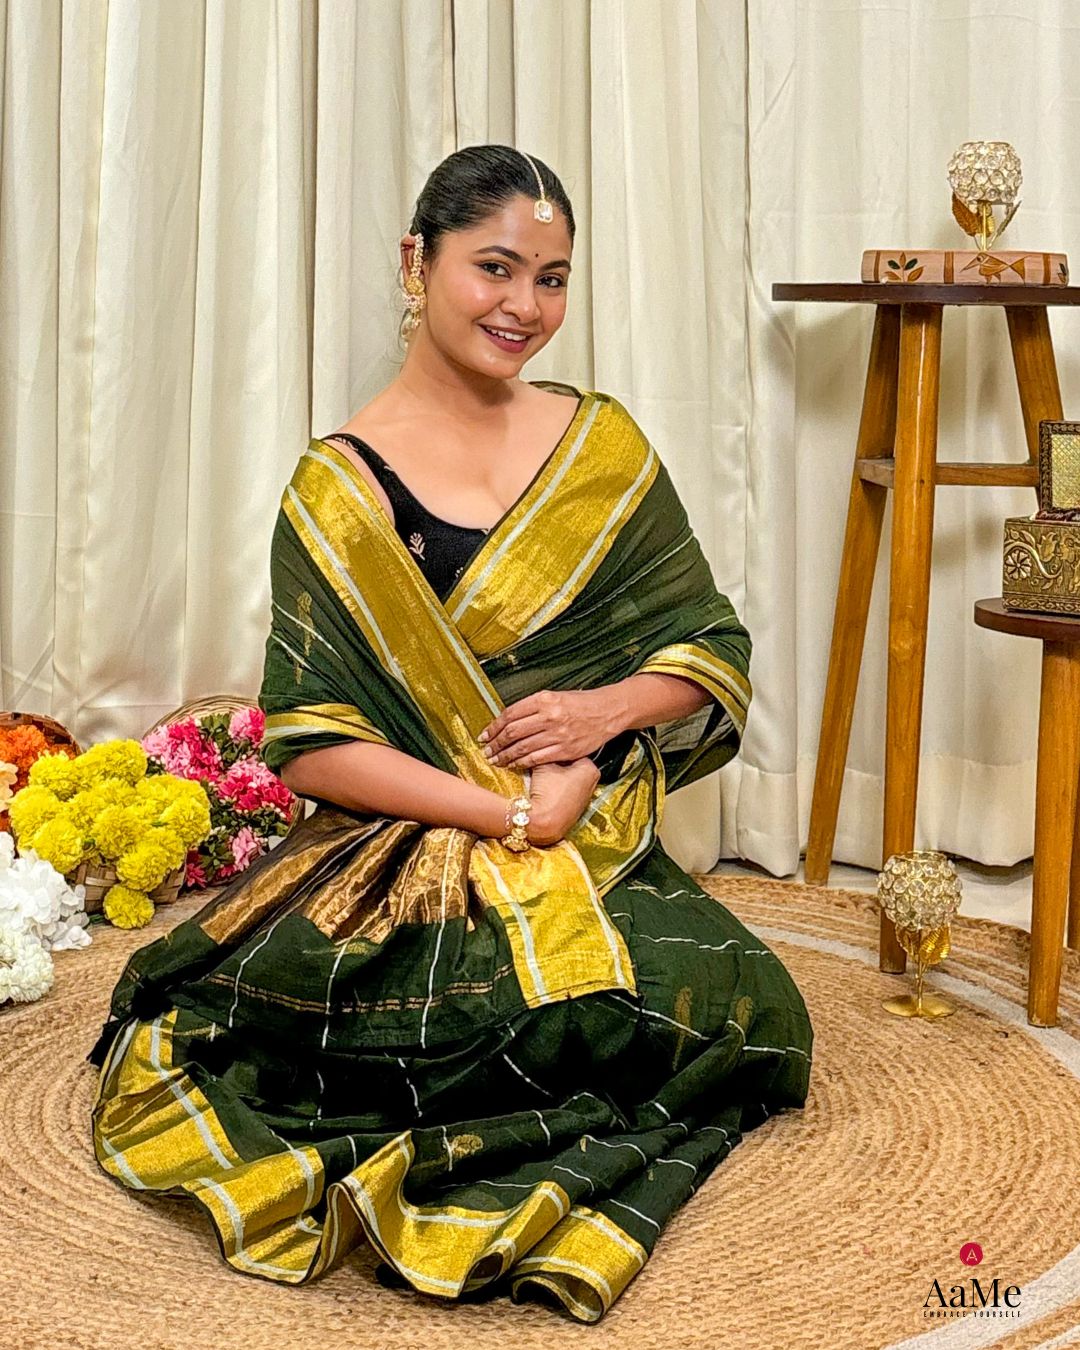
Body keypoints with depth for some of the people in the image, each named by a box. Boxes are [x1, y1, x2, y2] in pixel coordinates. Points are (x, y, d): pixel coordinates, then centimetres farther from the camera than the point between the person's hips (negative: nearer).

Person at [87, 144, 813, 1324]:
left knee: (751, 1014, -25)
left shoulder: (604, 445, 8)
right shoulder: (339, 489, -2)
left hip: (599, 855, 4)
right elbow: (309, 745, -7)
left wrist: (607, 706, -11)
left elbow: (715, 652, 11)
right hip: (409, 860, -4)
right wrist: (511, 813, -16)